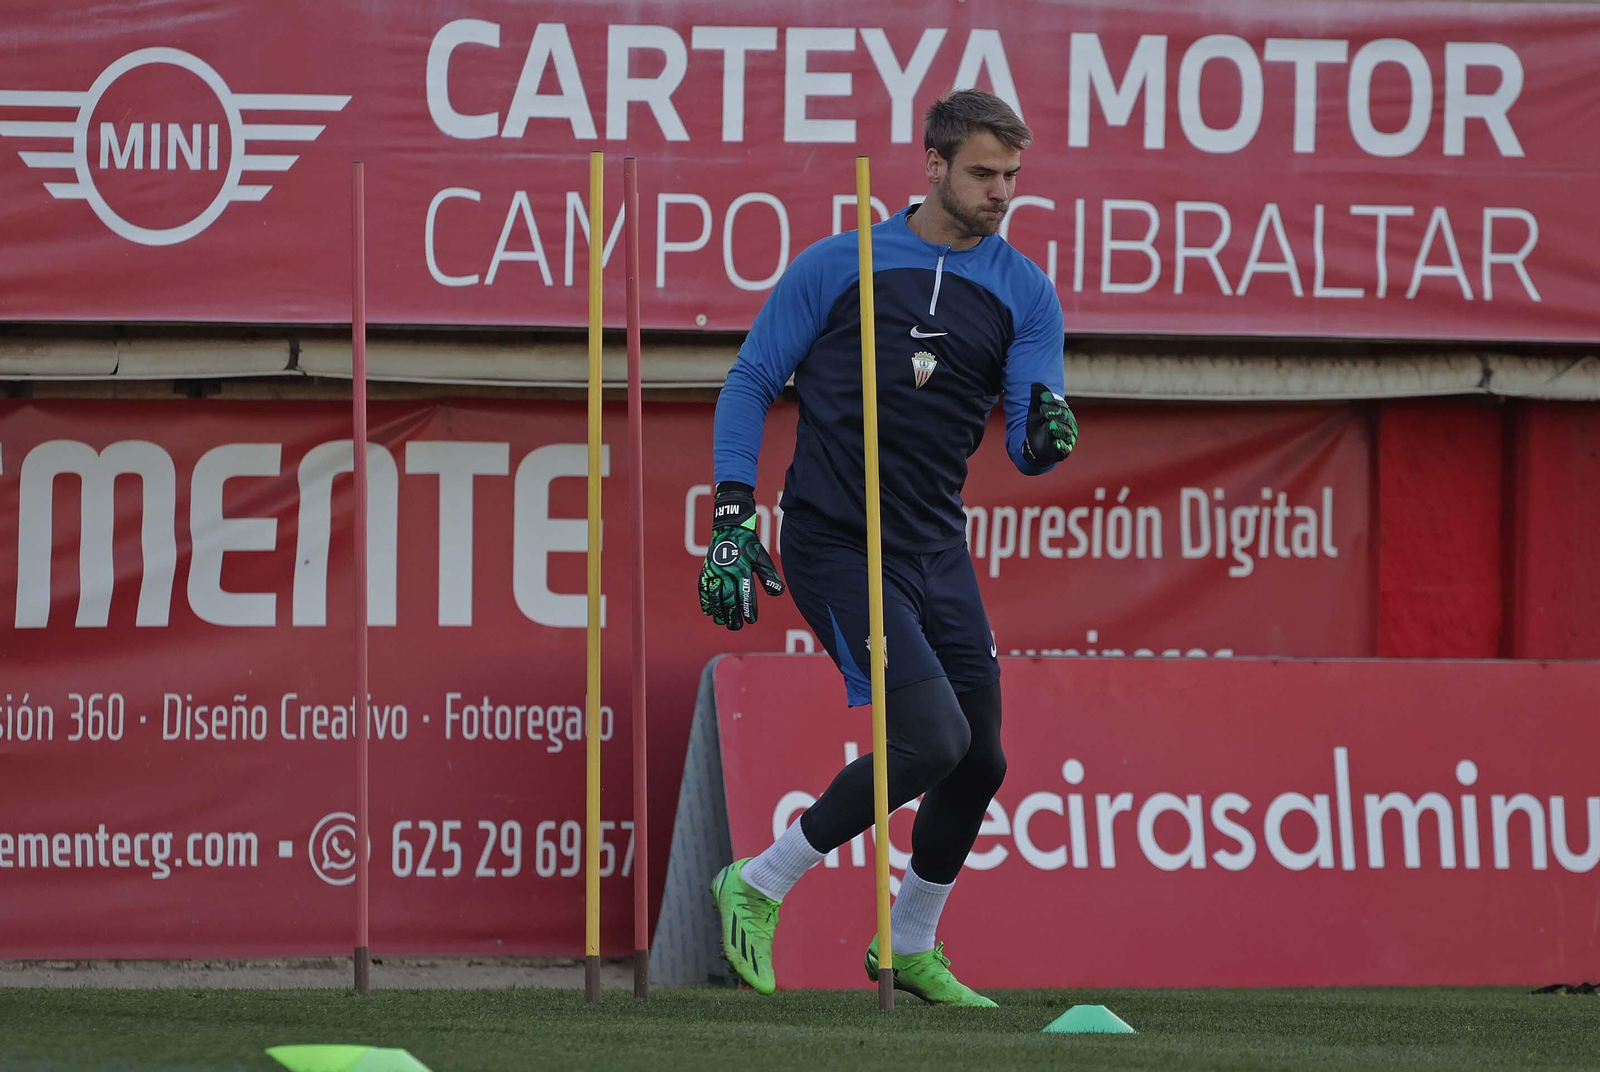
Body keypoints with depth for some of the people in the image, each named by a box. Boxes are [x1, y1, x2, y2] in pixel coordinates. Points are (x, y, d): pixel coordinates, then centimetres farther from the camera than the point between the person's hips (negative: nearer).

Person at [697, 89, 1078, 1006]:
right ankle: (758, 887, -3)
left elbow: (1027, 448, 0)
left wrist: (1046, 433, -25)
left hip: (936, 550, 6)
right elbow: (752, 382, 2)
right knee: (933, 740, -19)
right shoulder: (839, 267, -4)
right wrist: (732, 523, -6)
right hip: (835, 544, -6)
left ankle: (911, 948, 31)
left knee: (980, 761, 8)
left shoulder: (1026, 293, 6)